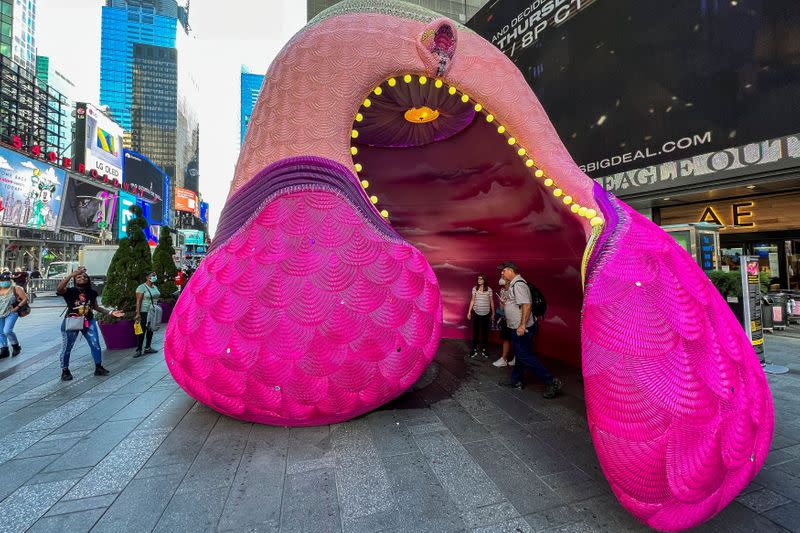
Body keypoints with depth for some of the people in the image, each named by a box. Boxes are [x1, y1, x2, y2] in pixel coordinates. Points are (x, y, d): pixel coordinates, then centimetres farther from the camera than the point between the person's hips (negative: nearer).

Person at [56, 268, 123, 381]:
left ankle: (98, 368, 22)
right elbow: (59, 289, -34)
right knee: (67, 348, 8)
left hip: (89, 322, 4)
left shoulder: (92, 292, 0)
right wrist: (72, 274, -38)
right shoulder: (70, 291, -11)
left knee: (96, 346, 7)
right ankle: (65, 371, 26)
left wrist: (110, 312, 1)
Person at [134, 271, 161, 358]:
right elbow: (138, 301, -16)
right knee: (142, 331, -4)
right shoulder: (142, 287, -10)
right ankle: (138, 350, 2)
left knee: (150, 330, 11)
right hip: (144, 312, -7)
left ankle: (147, 348, 20)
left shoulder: (155, 287, 12)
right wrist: (138, 313, -21)